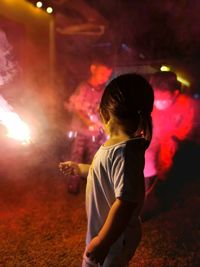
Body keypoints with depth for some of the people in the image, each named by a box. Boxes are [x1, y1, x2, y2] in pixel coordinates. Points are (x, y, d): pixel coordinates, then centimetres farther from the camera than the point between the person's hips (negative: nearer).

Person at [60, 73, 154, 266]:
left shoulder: (124, 152, -33)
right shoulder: (117, 144, -3)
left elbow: (126, 203, -35)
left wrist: (102, 242, -26)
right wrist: (79, 168, 25)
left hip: (113, 237, -8)